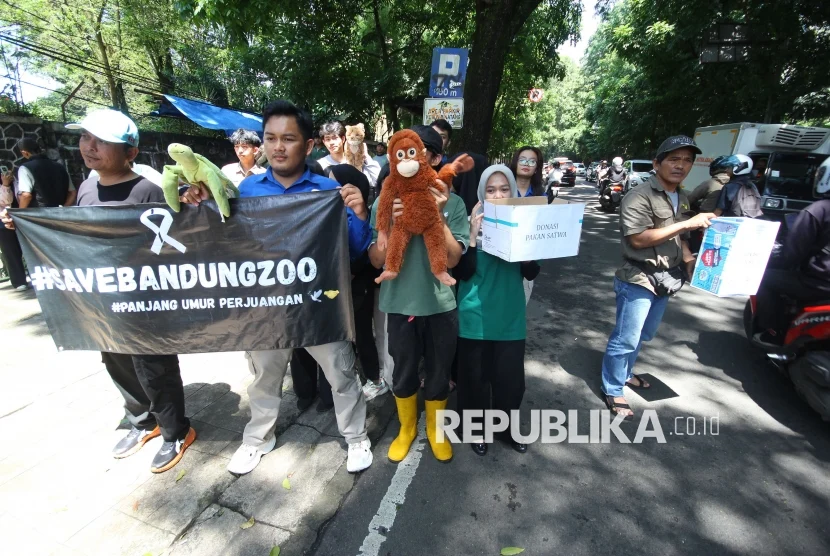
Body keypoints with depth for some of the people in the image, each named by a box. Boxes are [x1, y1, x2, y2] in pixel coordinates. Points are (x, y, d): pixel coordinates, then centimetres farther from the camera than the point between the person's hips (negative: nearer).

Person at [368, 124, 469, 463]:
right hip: (400, 303, 1)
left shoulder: (452, 202, -6)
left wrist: (437, 215, -21)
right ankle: (406, 428, 44)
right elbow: (377, 261, -5)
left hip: (440, 304, 0)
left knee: (439, 374, 16)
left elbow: (451, 259, -11)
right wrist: (389, 223, -22)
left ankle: (435, 430, 43)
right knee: (403, 373, 17)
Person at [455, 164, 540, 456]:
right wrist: (473, 237, -25)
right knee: (476, 377, 12)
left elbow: (531, 273, -2)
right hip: (476, 317, -2)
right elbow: (462, 273, -13)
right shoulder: (472, 222, -7)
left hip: (511, 317, 3)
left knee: (510, 377, 14)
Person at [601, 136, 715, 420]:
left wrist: (690, 262, 4)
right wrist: (687, 223, -22)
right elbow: (638, 238, -24)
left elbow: (678, 238, 21)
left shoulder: (682, 198, 12)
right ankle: (613, 390, 16)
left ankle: (625, 373, 41)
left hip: (664, 279, 9)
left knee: (643, 335, 21)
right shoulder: (639, 196, -15)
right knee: (626, 339, 0)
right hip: (638, 280, -8)